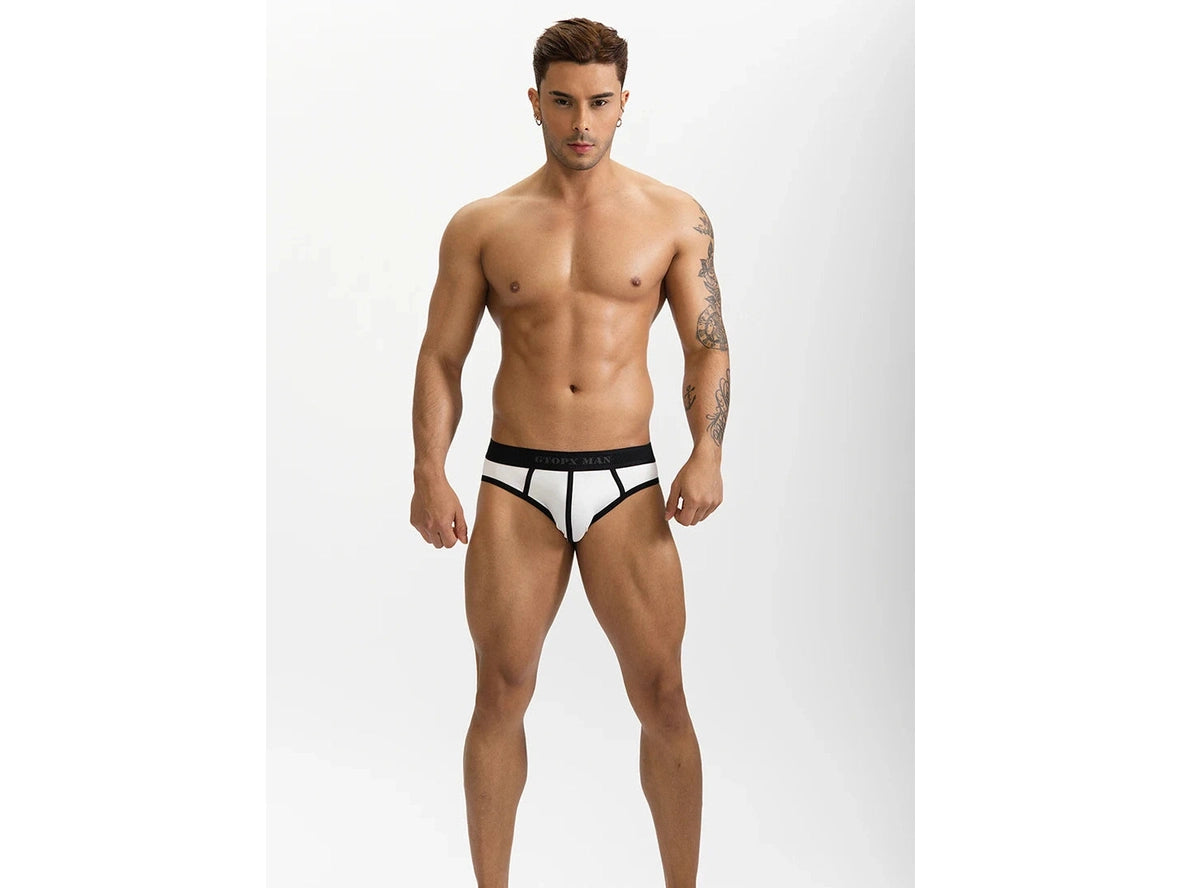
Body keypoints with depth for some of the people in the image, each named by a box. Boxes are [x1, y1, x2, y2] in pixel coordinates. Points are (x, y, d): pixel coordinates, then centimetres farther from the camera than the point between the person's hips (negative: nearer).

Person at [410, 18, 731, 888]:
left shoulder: (674, 217, 4)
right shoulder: (482, 225, 4)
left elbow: (709, 346, 3)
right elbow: (441, 359, 4)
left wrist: (707, 453, -13)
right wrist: (429, 473, -9)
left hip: (628, 486, 0)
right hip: (515, 486, 0)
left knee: (662, 695, 0)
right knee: (501, 693, 3)